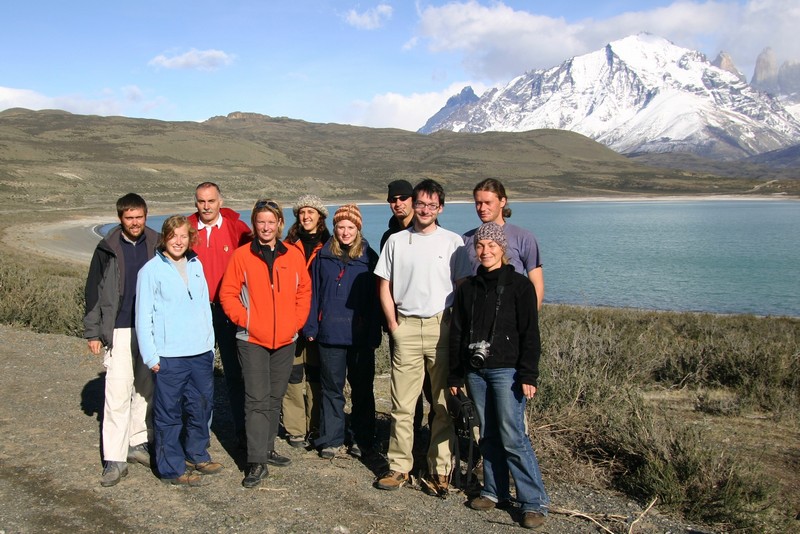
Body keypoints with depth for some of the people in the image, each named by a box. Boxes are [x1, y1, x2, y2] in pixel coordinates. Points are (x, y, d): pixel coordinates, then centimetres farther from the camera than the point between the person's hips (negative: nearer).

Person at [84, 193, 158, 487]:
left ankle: (139, 443, 26)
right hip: (119, 331, -2)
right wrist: (92, 332, 2)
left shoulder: (156, 245, 4)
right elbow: (94, 292, 4)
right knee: (118, 392, -6)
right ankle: (115, 460, -1)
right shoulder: (108, 249, 0)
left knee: (145, 389, 11)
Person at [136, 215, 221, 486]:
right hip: (169, 356, -5)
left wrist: (210, 343, 12)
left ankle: (196, 456, 33)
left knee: (202, 406, 15)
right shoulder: (151, 270, -6)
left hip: (201, 352, 6)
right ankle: (172, 468, 16)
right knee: (169, 412, 3)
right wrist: (150, 355, -8)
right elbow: (144, 316, -6)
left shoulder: (196, 265, 9)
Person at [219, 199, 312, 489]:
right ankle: (257, 462, 0)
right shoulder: (242, 255, -3)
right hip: (252, 339, -3)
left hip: (285, 339, 3)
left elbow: (304, 291, 11)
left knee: (275, 397, 14)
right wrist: (244, 319, -11)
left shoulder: (294, 255, 5)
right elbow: (228, 293, -2)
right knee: (257, 399, -5)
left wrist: (297, 321, 1)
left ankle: (267, 448, 28)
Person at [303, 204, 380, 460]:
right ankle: (330, 439, 18)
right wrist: (311, 328, -1)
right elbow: (314, 293, 6)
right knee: (331, 388, 8)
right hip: (330, 333, 1)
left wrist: (374, 333, -7)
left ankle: (361, 439, 22)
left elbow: (375, 298, -1)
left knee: (362, 388, 9)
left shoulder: (369, 257, 0)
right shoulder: (323, 257, 5)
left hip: (360, 335, -1)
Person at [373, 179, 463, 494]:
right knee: (402, 403, 2)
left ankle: (440, 469, 12)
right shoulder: (396, 241, 9)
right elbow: (384, 288, 11)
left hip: (442, 326, -1)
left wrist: (456, 327, -2)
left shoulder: (453, 241, 6)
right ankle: (399, 467, 12)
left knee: (444, 403, 3)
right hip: (407, 328, 1)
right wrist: (394, 326, 3)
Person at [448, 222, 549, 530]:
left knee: (513, 437, -7)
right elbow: (457, 333, 13)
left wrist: (528, 375, -13)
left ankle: (534, 502, 2)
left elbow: (530, 333, -6)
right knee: (488, 436, 10)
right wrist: (455, 375, 10)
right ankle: (495, 492, 23)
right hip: (475, 371, 5)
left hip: (507, 371, -5)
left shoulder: (519, 285, -3)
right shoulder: (468, 288, 11)